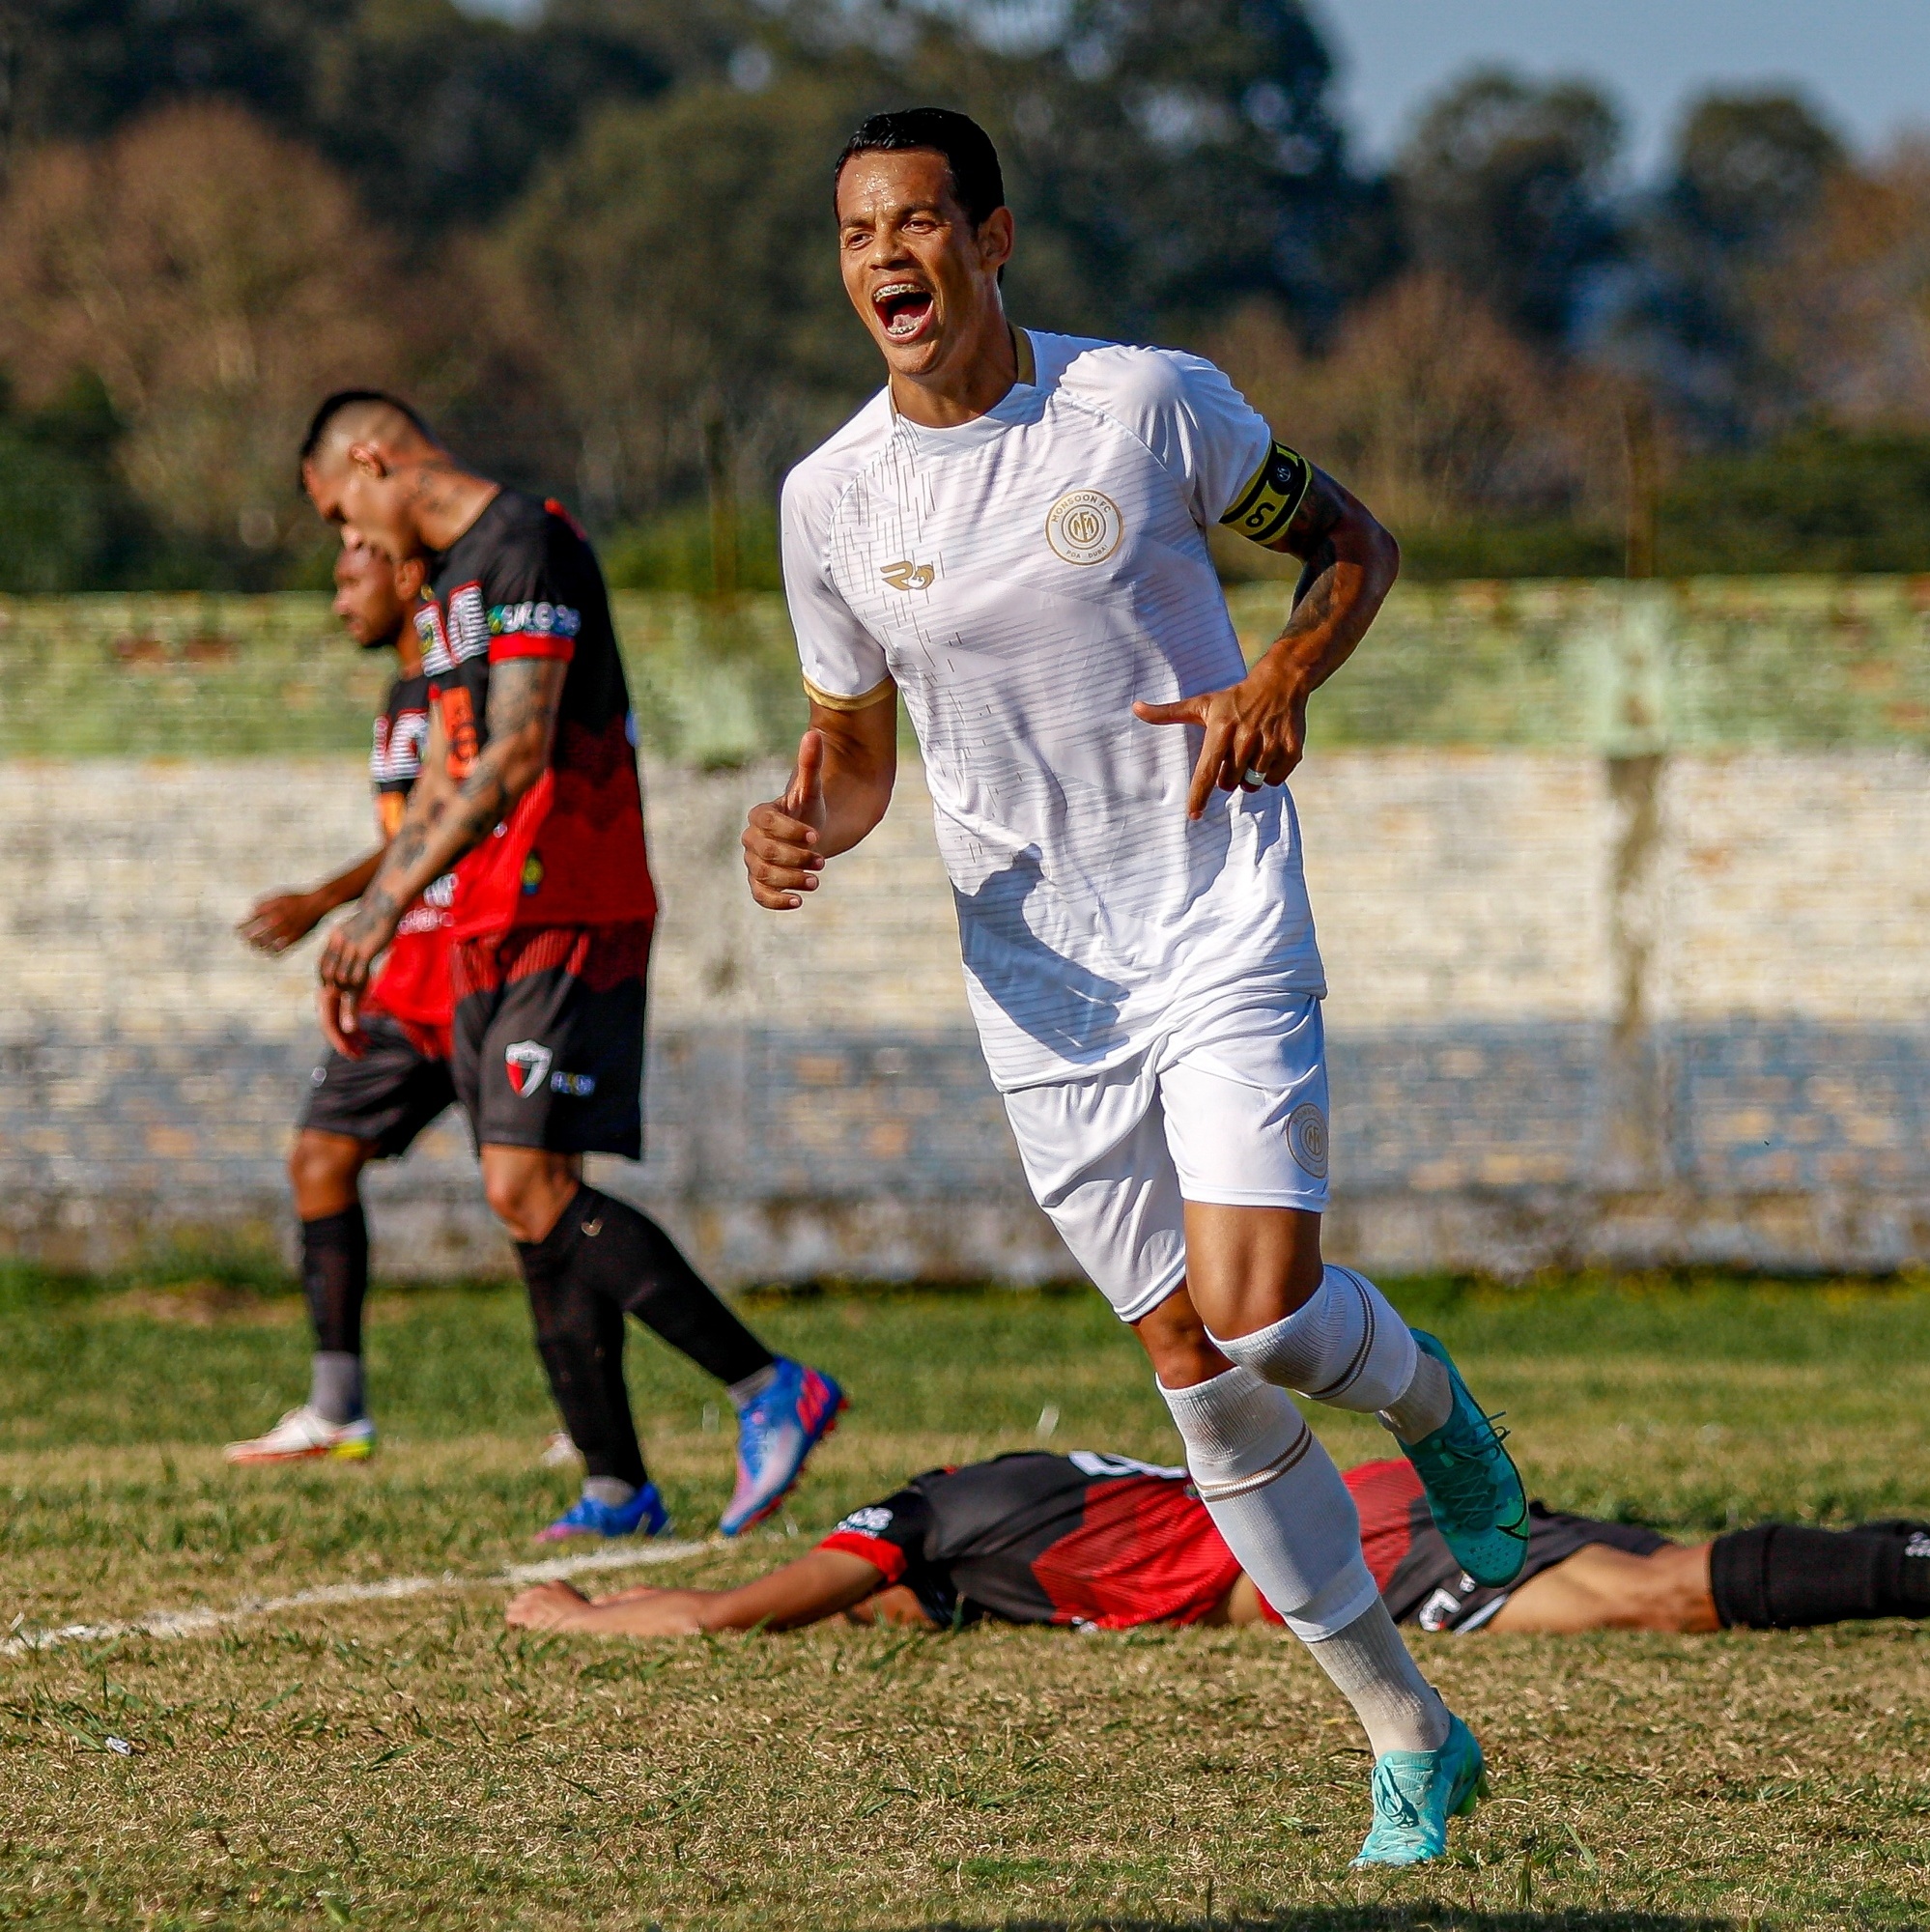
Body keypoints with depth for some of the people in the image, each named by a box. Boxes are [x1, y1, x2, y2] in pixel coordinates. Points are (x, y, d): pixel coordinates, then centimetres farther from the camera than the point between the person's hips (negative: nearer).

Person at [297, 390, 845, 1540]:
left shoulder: (529, 547, -11)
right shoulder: (450, 582, 21)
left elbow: (518, 756, -20)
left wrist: (390, 906, -21)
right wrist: (362, 939, 21)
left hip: (569, 921, -10)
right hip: (492, 930, 10)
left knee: (530, 1188, -17)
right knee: (536, 1201, 4)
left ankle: (770, 1388, -14)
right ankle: (617, 1488, 5)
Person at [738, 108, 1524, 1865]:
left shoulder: (1152, 403, -7)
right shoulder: (831, 500, 0)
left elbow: (1352, 542, 7)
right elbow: (858, 757, 12)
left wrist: (1284, 682, -13)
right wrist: (805, 827, -12)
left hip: (1226, 928, -3)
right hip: (1044, 989, 3)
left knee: (1259, 1315, -19)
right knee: (1196, 1374, 2)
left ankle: (1424, 1397, 18)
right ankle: (1410, 1734, 15)